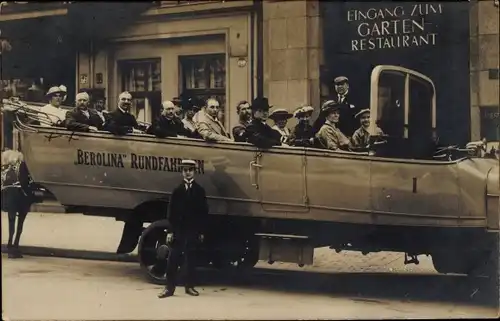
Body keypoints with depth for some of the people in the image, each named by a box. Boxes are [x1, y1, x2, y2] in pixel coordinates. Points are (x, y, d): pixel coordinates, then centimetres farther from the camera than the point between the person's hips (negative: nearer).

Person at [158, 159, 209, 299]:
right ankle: (169, 287, 1)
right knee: (173, 259, -2)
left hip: (193, 231, 0)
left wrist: (201, 231, -1)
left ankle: (189, 286, 14)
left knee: (190, 259, 6)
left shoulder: (200, 190, 4)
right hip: (178, 230, 0)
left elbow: (204, 212, 3)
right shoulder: (177, 190, 5)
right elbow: (171, 212, 4)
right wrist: (170, 230, -3)